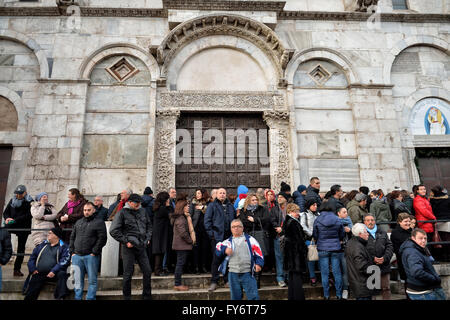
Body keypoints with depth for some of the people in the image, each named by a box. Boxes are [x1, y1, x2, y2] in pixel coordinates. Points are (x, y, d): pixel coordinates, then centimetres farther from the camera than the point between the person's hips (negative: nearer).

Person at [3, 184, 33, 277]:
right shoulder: (12, 201, 13)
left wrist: (15, 220, -19)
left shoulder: (30, 202, -3)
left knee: (21, 247, 1)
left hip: (24, 228, -3)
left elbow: (29, 215, -12)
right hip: (11, 226, 4)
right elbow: (5, 212, 15)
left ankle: (17, 269, 9)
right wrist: (7, 218, -7)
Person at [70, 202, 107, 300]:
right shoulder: (78, 222, 18)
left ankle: (90, 298, 10)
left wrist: (94, 252, -12)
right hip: (77, 255, 5)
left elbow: (102, 239, -8)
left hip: (91, 256, -5)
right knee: (78, 280, 10)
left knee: (92, 280, 1)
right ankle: (77, 298, 20)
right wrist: (72, 251, 10)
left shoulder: (99, 222, -1)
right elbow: (72, 237, 21)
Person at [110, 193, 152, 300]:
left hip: (142, 246, 5)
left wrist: (148, 237, 10)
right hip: (129, 247, -5)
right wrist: (125, 241, -11)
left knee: (147, 271, 6)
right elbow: (113, 231, -9)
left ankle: (147, 296, 21)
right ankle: (127, 297, 22)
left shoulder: (142, 211, 9)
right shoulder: (122, 213, -6)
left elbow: (149, 225, 23)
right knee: (128, 274, 4)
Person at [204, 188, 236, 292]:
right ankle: (214, 281, 10)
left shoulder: (230, 206, 15)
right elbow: (207, 220, -2)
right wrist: (211, 233, -9)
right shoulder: (212, 205, 3)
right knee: (216, 258, -1)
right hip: (217, 236, -4)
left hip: (229, 235, 4)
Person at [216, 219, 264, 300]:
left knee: (253, 296, -2)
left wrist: (259, 263, -11)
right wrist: (225, 250, -18)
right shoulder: (228, 242, 12)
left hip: (247, 273, -2)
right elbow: (218, 250, 2)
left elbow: (258, 251, 3)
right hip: (233, 274, 2)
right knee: (235, 296, 12)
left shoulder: (250, 239, 8)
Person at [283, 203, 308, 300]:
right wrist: (304, 249, -7)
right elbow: (299, 239, -17)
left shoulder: (286, 222, 11)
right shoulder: (294, 222, -17)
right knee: (297, 275, -3)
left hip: (289, 251, 9)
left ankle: (291, 296, 22)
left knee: (291, 276, 15)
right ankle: (298, 296, 1)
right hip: (296, 252, -9)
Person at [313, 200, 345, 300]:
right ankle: (339, 294, 19)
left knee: (324, 273, 8)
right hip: (335, 248, 1)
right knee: (337, 272, 10)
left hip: (323, 249, -1)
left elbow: (315, 235, 1)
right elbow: (342, 235, 5)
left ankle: (326, 295, 15)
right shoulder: (337, 219, -4)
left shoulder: (317, 220, -7)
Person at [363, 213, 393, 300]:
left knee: (386, 288, 13)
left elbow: (389, 246, 8)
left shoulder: (383, 233, 12)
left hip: (384, 266, 4)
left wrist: (385, 258, -7)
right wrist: (372, 259, -16)